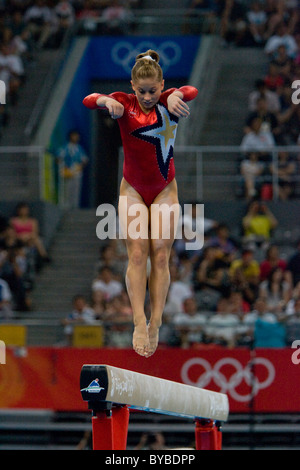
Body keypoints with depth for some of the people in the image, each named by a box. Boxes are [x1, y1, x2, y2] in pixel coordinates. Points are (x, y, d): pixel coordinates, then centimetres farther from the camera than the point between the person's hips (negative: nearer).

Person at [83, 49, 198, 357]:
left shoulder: (168, 102, -8)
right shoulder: (125, 103, -8)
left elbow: (191, 92, -30)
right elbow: (88, 101, -24)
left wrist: (177, 95, -54)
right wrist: (107, 101, -48)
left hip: (165, 190, 0)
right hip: (133, 190, 0)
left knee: (160, 255, -4)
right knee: (136, 253, -10)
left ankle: (155, 324, -5)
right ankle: (139, 323, -19)